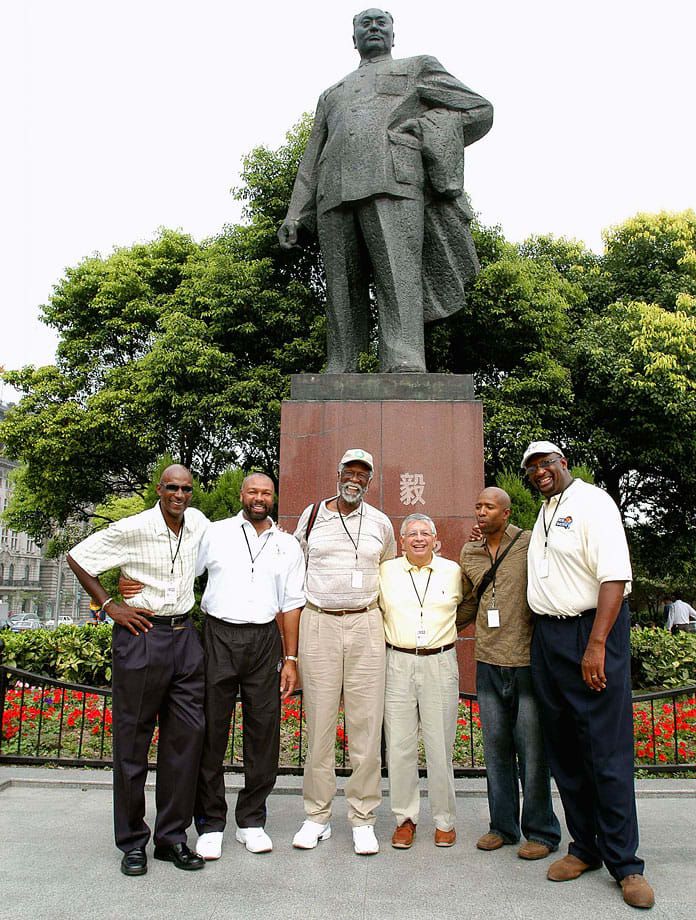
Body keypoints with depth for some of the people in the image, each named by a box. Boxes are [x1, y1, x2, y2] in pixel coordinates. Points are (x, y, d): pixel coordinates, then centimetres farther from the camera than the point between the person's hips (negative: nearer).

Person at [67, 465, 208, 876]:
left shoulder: (198, 522, 5)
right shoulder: (133, 529, -10)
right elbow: (78, 556, -2)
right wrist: (110, 606, -5)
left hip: (185, 636, 5)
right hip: (142, 635, -4)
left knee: (187, 734, 4)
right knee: (133, 738, 3)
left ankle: (172, 836, 17)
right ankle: (132, 841, 17)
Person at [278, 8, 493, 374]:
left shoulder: (418, 68, 26)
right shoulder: (331, 94, 36)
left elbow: (480, 110, 14)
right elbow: (311, 163, 28)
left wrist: (417, 134, 3)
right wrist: (294, 216, 13)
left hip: (393, 180, -4)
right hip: (335, 193, 4)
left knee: (398, 282, -21)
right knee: (341, 293, -8)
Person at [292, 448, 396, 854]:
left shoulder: (381, 523, 8)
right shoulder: (311, 515, 6)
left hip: (365, 626, 1)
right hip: (318, 624, 0)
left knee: (367, 723, 1)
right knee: (319, 721, 3)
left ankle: (363, 820, 13)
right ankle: (318, 817, 16)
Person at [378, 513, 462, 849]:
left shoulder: (453, 571, 5)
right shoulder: (386, 571, 4)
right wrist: (394, 635, 9)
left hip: (440, 662, 0)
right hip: (397, 663, 1)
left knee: (440, 745, 3)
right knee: (399, 745, 4)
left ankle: (445, 820, 19)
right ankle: (405, 818, 19)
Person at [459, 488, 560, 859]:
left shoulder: (529, 545, -5)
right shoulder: (469, 553, 10)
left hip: (526, 661, -5)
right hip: (488, 663, 5)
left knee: (532, 750, 3)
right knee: (496, 749, 13)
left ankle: (541, 832, 19)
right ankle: (503, 826, 27)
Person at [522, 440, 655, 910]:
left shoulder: (592, 502, -8)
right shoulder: (544, 514, 17)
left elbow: (615, 575, -18)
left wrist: (596, 645, -23)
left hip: (592, 629, -7)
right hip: (547, 636, 8)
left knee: (607, 752, -2)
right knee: (563, 750, 11)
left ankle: (625, 863, 11)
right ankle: (585, 848, 24)